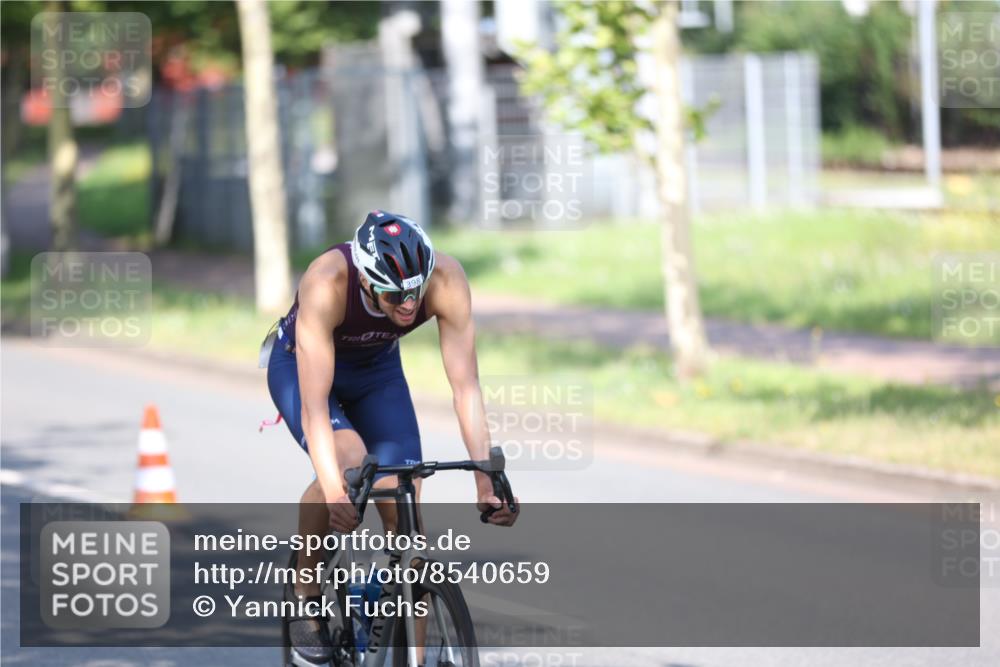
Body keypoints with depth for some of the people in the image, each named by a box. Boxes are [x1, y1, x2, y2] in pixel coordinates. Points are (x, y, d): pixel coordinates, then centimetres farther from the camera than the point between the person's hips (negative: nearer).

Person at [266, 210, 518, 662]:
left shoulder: (446, 280, -33)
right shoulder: (327, 284, -41)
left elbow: (466, 387, -32)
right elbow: (314, 405, -43)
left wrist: (487, 481, -41)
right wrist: (334, 492, -55)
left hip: (376, 370, 3)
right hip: (303, 365, -3)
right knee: (348, 461, -32)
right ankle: (305, 597, -11)